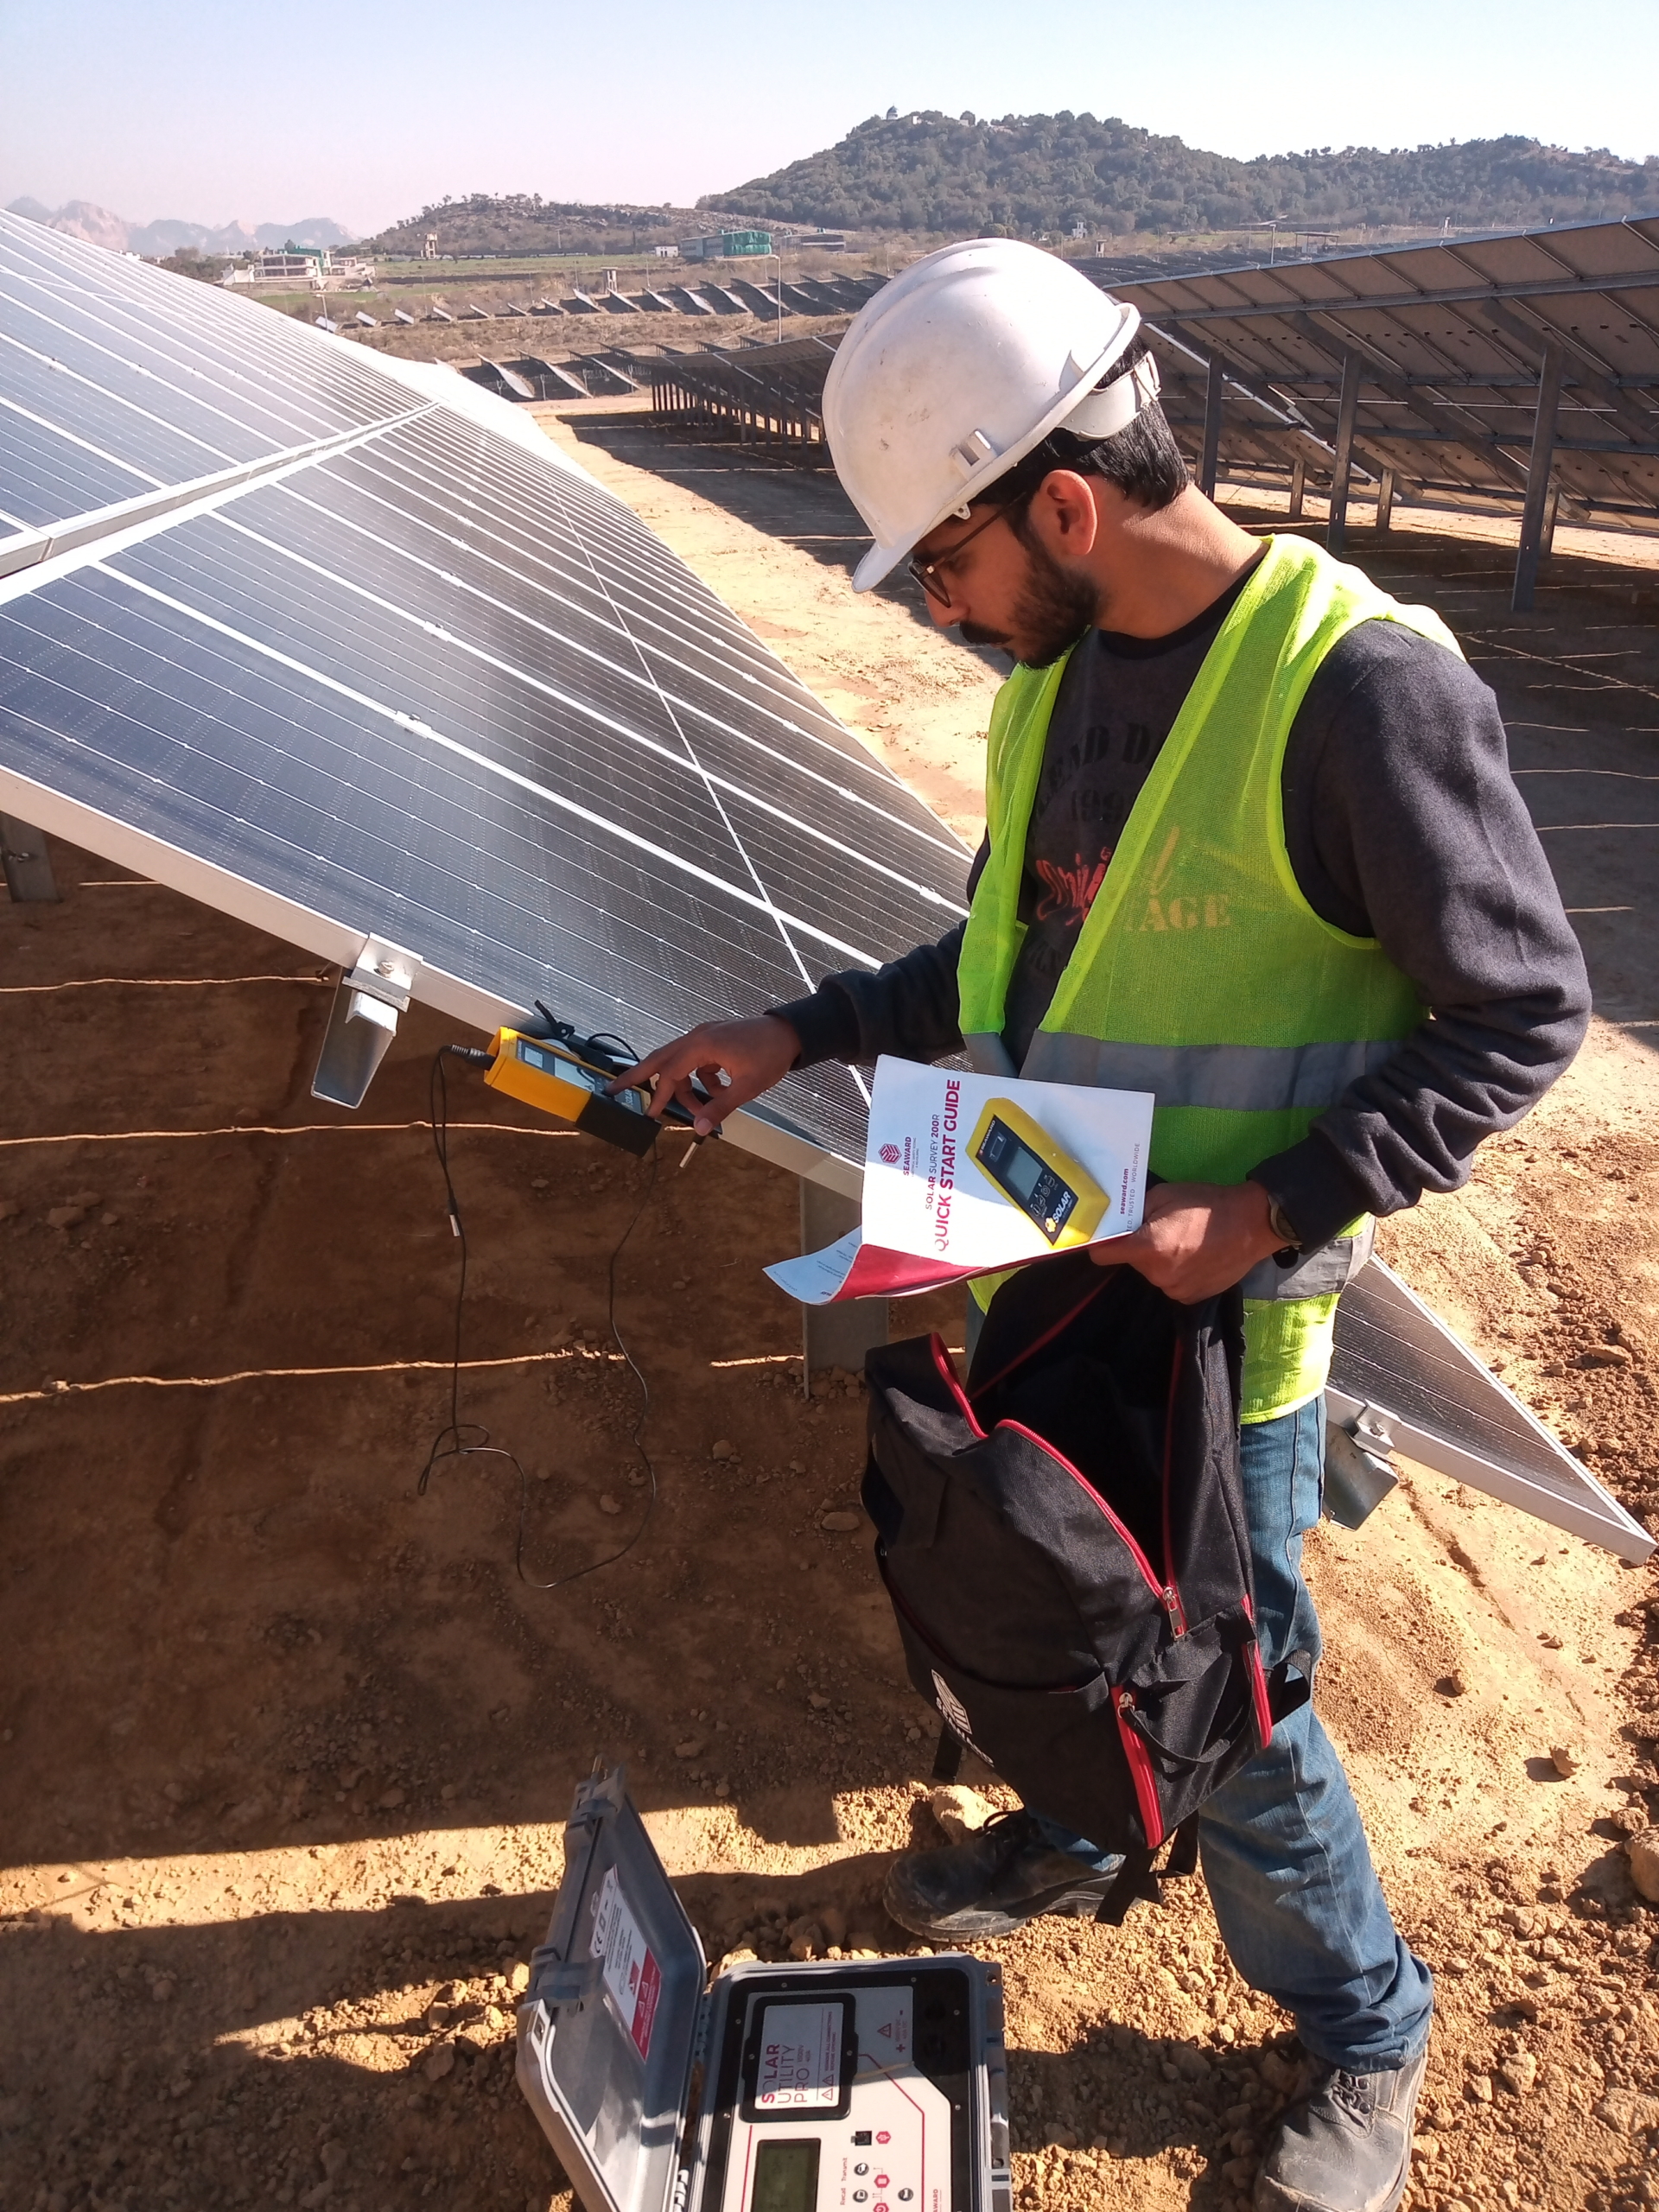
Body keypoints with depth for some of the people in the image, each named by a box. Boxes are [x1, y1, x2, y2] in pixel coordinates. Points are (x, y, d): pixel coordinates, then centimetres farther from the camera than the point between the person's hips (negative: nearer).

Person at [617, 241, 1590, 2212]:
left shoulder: (1362, 685, -22)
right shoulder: (1054, 671, 2)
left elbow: (1521, 1019, -15)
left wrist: (1273, 1208, -24)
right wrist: (800, 1034, 4)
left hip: (1216, 1318, -7)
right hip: (1033, 1269, 7)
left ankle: (1363, 2033, 40)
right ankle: (1069, 1841, 58)